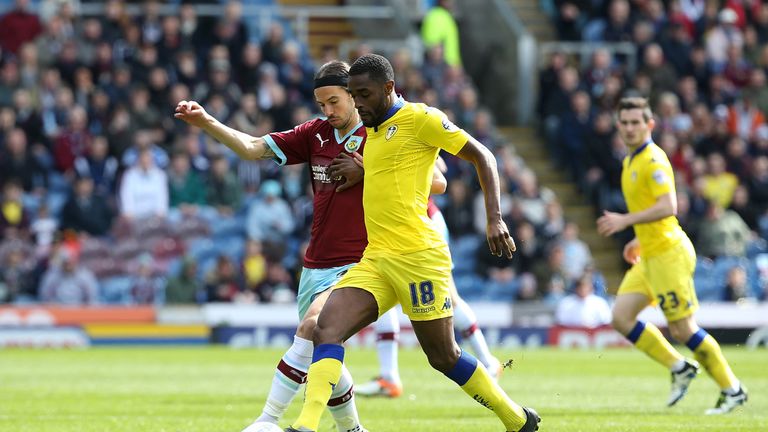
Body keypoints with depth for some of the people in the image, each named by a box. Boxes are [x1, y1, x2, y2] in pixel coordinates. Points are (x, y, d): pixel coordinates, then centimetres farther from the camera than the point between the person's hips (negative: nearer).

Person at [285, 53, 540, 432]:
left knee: (443, 357, 1)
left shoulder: (419, 118, -5)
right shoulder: (373, 132, 19)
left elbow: (482, 157, -6)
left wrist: (495, 219, -14)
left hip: (418, 256, -7)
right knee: (325, 329, -14)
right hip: (375, 260, 7)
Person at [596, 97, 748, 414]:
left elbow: (668, 207, -27)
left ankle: (731, 389, 7)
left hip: (668, 254, -9)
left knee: (682, 329, -5)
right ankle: (679, 368, 12)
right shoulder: (631, 161, 15)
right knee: (621, 317, 1)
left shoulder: (653, 160, -15)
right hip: (649, 256, 9)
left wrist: (626, 220, -30)